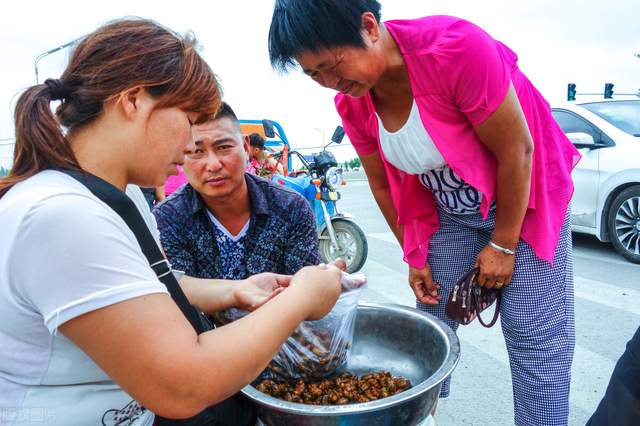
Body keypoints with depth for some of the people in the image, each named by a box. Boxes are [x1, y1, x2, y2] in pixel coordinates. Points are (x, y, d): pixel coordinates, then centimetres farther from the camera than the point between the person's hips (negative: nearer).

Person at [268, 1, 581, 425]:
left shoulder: (458, 48, -31)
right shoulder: (351, 104, -14)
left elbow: (517, 151, -23)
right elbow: (383, 183, -1)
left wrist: (503, 245, -14)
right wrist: (415, 257, 4)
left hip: (524, 202, -4)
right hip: (448, 213, 4)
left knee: (534, 334, -2)